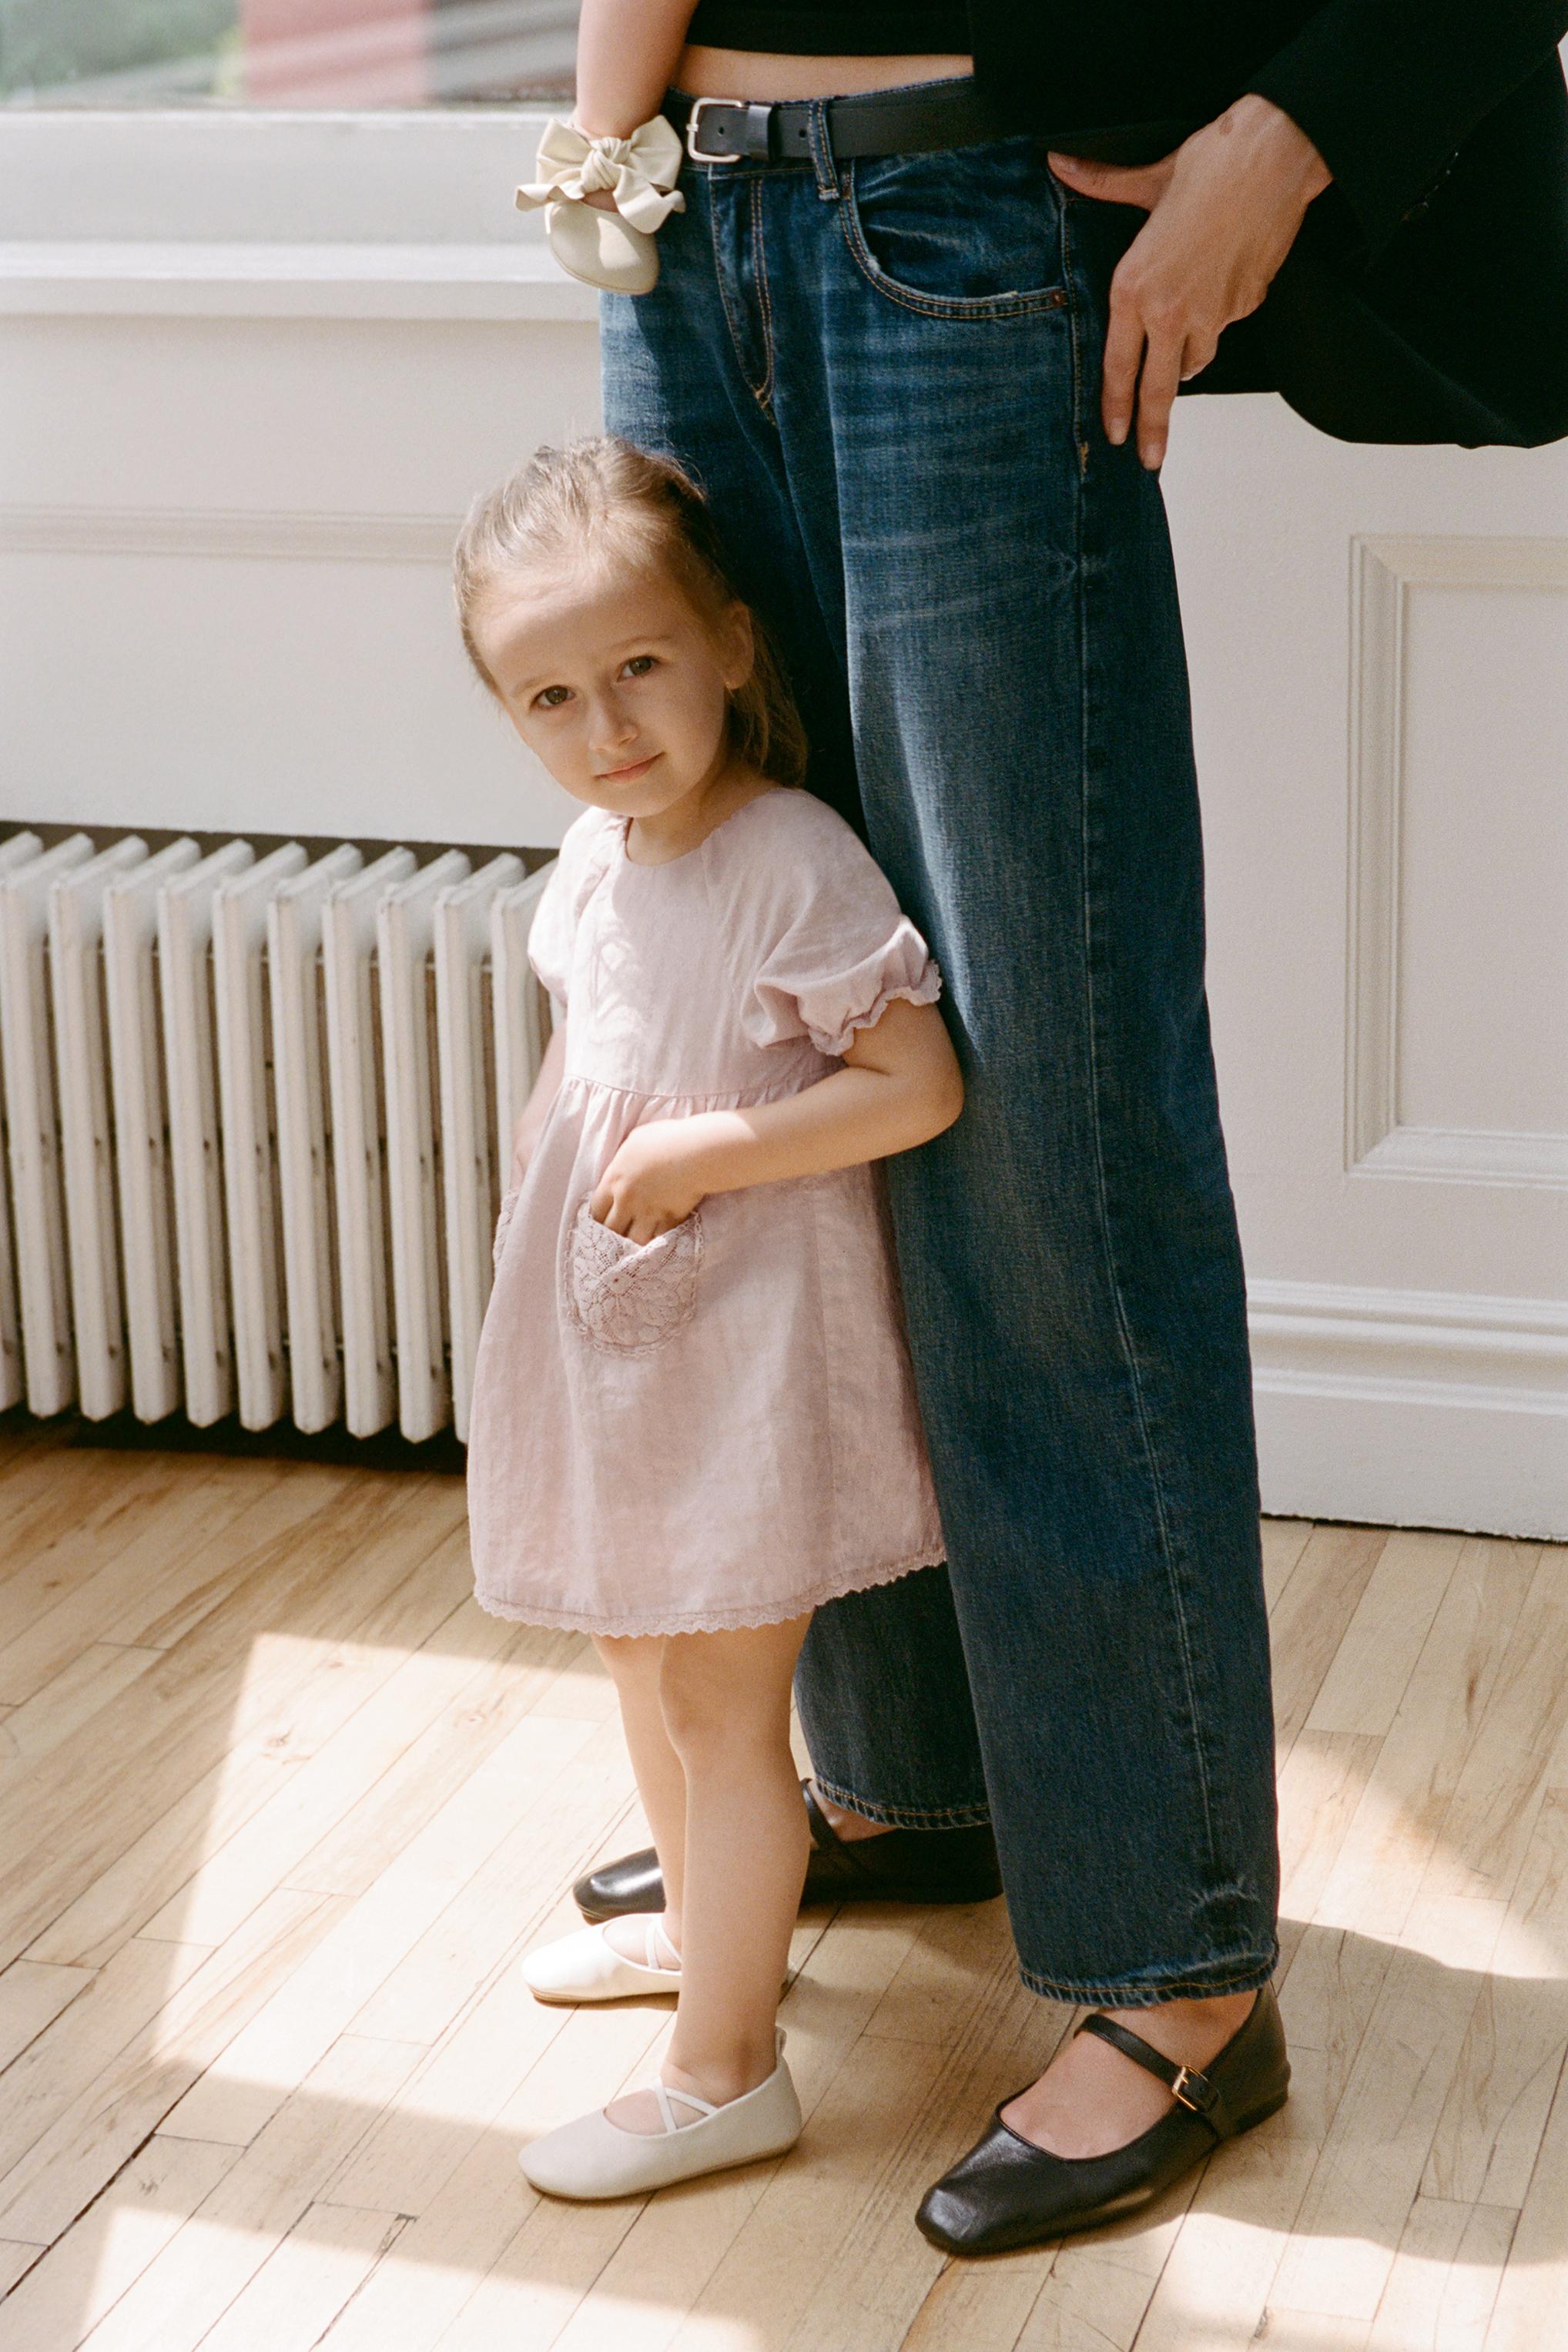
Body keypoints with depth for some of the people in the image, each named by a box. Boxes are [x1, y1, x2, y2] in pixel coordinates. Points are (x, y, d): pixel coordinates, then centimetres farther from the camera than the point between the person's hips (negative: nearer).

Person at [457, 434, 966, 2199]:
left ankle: (725, 2069, 9)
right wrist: (543, 1180, 12)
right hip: (613, 1327, 9)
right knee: (637, 1645, 24)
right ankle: (700, 1918, 46)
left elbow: (921, 1085, -25)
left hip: (749, 1338, -9)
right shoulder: (597, 859, 3)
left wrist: (704, 1156, -25)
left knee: (723, 1700, -2)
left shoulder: (792, 865, -22)